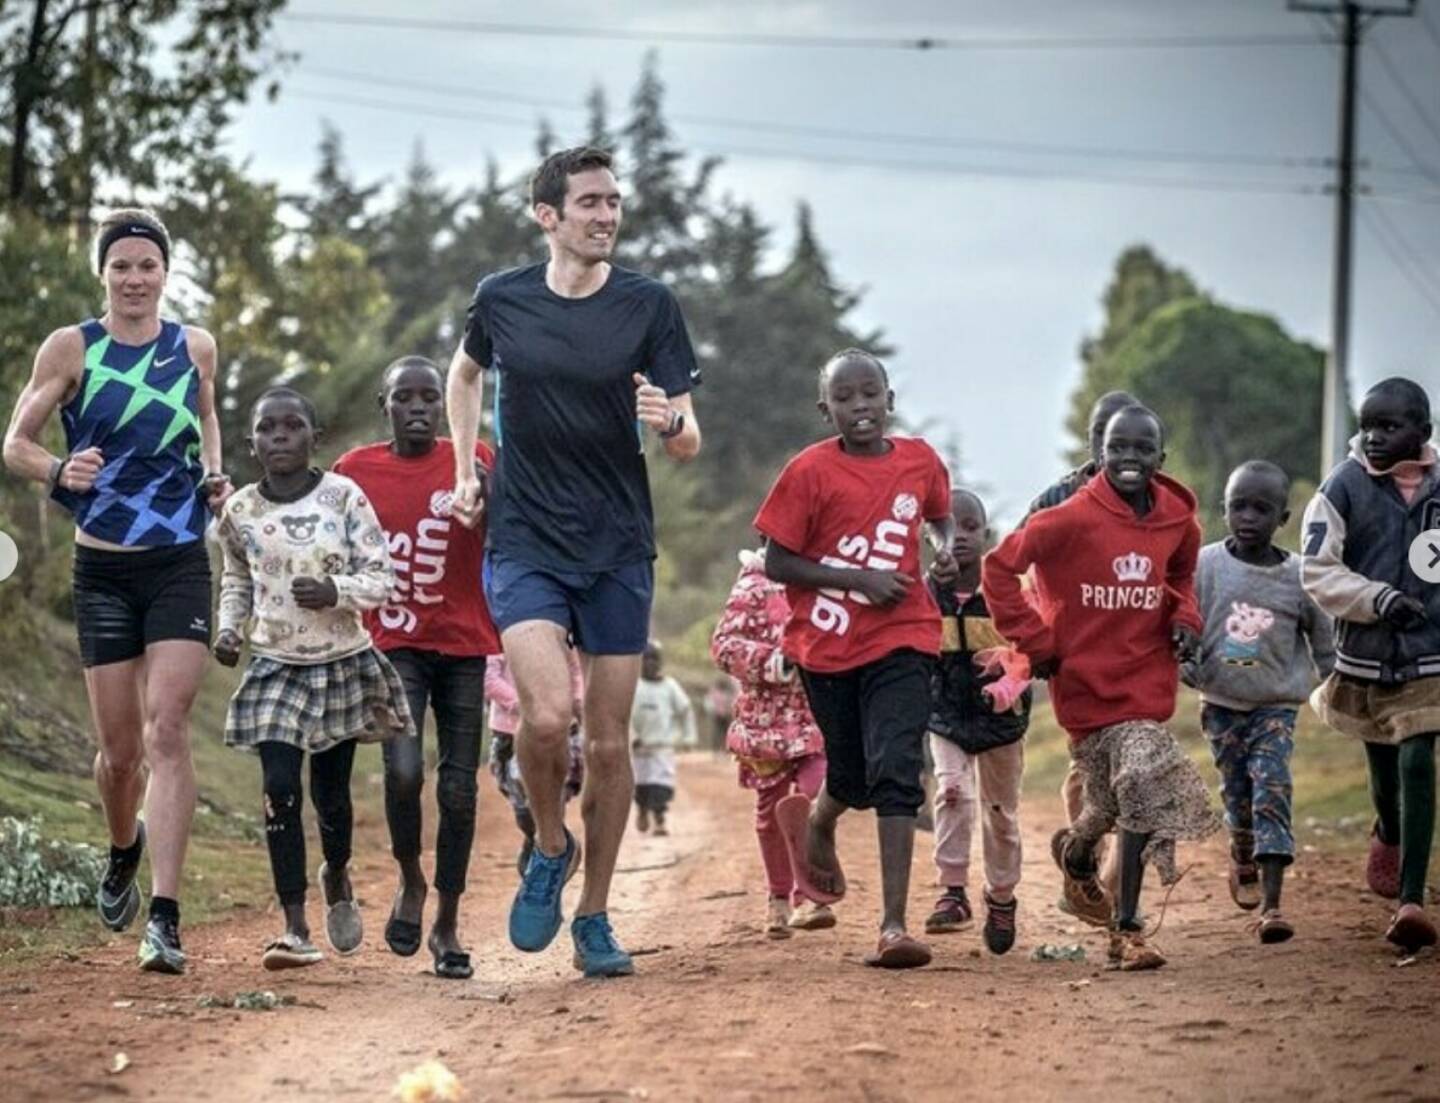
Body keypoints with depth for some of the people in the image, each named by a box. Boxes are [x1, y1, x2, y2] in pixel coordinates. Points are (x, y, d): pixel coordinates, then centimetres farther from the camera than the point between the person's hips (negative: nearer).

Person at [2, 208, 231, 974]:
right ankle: (123, 849, 40)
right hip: (102, 570, 0)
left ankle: (164, 917, -15)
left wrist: (213, 473, 6)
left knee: (166, 730, -12)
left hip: (180, 566, 0)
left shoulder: (195, 348, 5)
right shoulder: (70, 349, -3)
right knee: (119, 748, 5)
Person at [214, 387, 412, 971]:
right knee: (280, 787, -12)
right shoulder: (239, 511, -1)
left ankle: (336, 874, 42)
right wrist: (229, 627, -1)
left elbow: (380, 577, -7)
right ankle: (295, 928, -9)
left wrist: (337, 591, -25)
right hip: (275, 665, 1)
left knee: (332, 790, 9)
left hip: (343, 662, -1)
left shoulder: (344, 496, -9)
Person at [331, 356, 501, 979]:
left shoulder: (474, 463, 1)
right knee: (403, 771, -19)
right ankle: (410, 882, 9)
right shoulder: (355, 471, 4)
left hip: (462, 647, 0)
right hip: (393, 646, 0)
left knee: (459, 788, 1)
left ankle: (447, 923, 15)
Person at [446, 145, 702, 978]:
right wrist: (465, 470, 14)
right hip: (524, 542, -1)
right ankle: (550, 848, 8)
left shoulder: (649, 305, -3)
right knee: (547, 714, -21)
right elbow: (465, 374, 24)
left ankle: (594, 917, 19)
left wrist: (669, 423, -25)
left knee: (610, 744, 4)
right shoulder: (502, 300, 1)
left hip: (620, 549, 1)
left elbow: (690, 445, -2)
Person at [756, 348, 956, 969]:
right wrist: (860, 580, -17)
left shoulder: (920, 461, 3)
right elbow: (776, 564, -8)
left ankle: (893, 925, -17)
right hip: (827, 645, -1)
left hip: (900, 642, 1)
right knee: (854, 777, 12)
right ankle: (816, 822, 51)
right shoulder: (811, 471, -8)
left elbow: (939, 515, 24)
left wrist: (946, 550, 1)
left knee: (895, 773, -13)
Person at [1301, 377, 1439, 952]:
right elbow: (1317, 569, -11)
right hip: (1365, 654, 1)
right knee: (1383, 765, 16)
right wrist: (1377, 598, -23)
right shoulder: (1345, 485, -7)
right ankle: (1389, 834, 50)